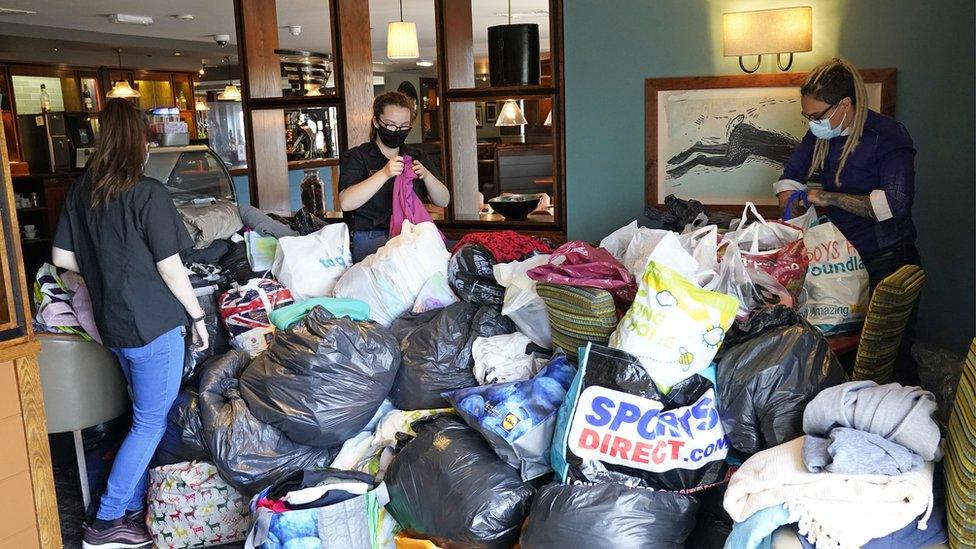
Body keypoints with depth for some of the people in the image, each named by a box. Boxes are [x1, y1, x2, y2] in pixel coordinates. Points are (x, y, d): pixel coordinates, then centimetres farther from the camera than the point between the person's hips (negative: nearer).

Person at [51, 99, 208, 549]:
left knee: (144, 415, 21)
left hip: (112, 323, 7)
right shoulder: (148, 194, -17)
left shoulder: (80, 191, 4)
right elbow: (170, 269, -15)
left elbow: (62, 257, 8)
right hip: (153, 324, -7)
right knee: (151, 423, 5)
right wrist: (198, 316, -4)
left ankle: (134, 507, 30)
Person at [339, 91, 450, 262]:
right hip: (371, 239, -4)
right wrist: (384, 174, -20)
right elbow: (346, 203, -12)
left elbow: (443, 201, 12)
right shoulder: (356, 157, 5)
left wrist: (426, 175, -8)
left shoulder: (417, 156, 19)